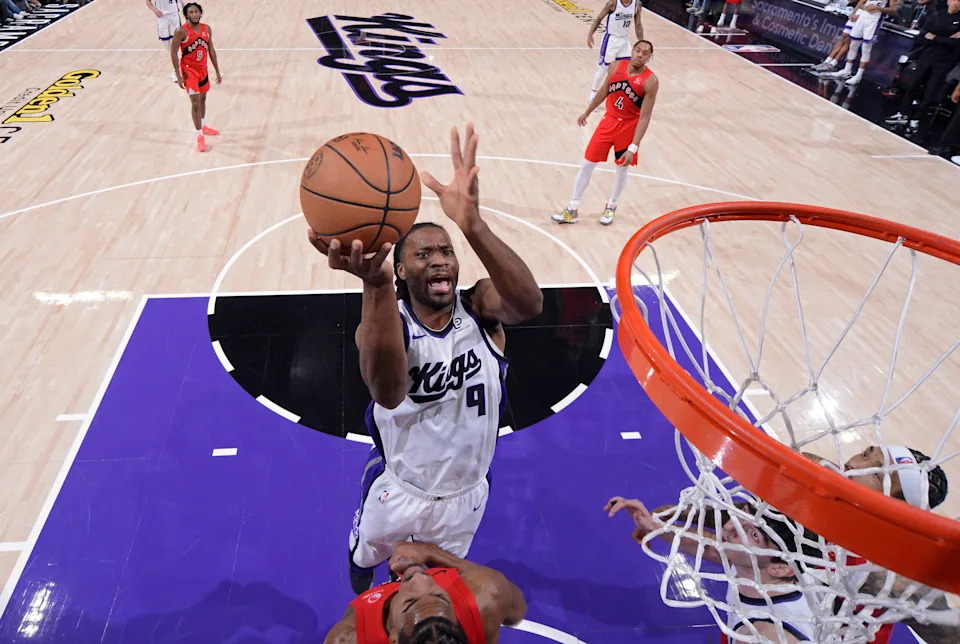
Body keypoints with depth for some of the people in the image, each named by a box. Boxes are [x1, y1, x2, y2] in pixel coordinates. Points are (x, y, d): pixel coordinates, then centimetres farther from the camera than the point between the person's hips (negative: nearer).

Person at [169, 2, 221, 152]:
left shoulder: (207, 29, 0)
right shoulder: (181, 32, -16)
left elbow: (211, 50, 9)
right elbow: (173, 53, -12)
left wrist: (217, 71, 11)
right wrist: (178, 76, -16)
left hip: (203, 69, 6)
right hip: (189, 70, -6)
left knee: (203, 99, 20)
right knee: (195, 102, -11)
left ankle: (203, 126, 41)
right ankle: (200, 136, -7)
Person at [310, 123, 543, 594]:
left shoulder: (481, 307, -21)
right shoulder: (384, 321, -27)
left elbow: (530, 304, -46)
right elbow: (389, 392, -51)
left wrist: (473, 227, -63)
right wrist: (374, 283, -69)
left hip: (466, 493, 1)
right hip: (397, 490, 0)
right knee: (363, 560, 29)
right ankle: (361, 610, 66)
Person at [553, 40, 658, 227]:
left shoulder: (650, 81, -20)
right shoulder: (617, 67, -7)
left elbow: (644, 117, -21)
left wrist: (633, 148, -26)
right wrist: (587, 112, 21)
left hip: (629, 126, -3)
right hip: (609, 120, 3)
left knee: (623, 167, 12)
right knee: (587, 163, 2)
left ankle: (611, 207, 35)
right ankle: (572, 210, 11)